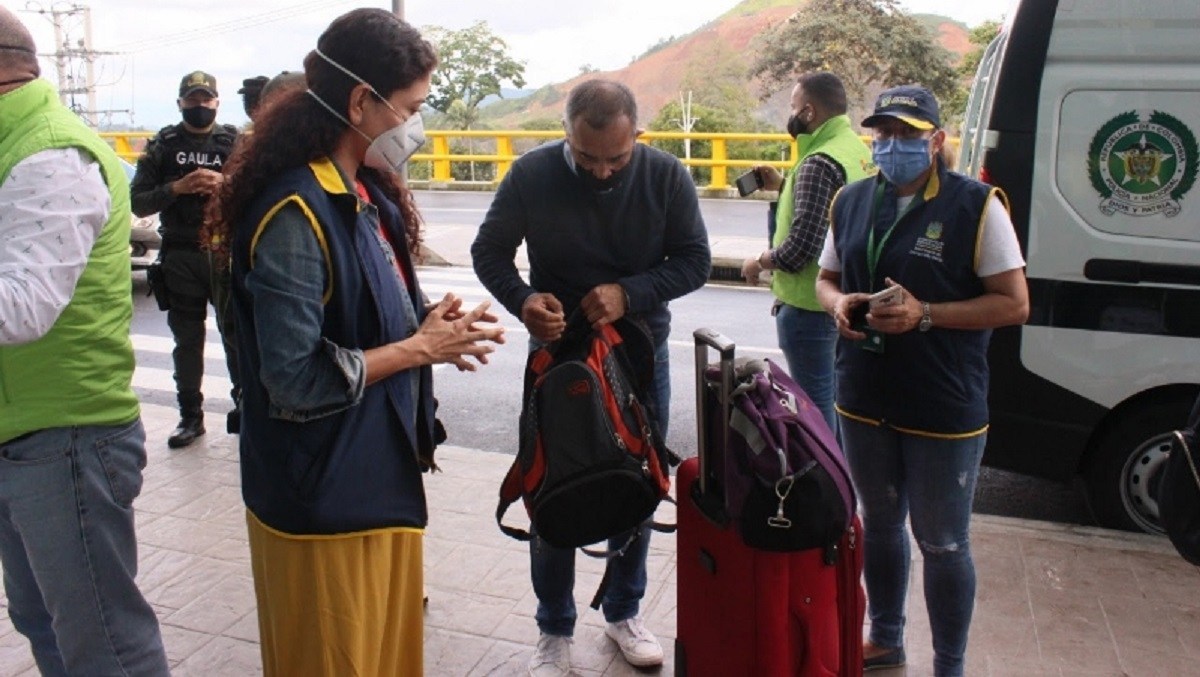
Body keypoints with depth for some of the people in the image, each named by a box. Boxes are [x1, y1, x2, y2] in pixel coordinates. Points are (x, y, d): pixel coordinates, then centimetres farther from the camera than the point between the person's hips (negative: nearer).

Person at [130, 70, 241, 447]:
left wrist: (226, 185, -17)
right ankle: (191, 416, 17)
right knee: (187, 340, 7)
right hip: (181, 256, 2)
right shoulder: (162, 146, 10)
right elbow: (138, 201, 4)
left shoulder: (236, 142, 7)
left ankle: (245, 405, 13)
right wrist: (176, 188, -11)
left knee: (237, 333, -1)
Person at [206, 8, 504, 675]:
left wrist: (428, 321, -3)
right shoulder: (296, 213, -23)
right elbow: (297, 380, -25)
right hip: (325, 495, -8)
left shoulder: (366, 192, 5)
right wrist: (420, 348, -16)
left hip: (379, 473, 9)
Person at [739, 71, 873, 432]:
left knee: (816, 402, 3)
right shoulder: (858, 150, 8)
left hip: (810, 304, -10)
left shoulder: (819, 163, -21)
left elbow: (801, 246, -26)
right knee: (837, 396, 22)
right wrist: (784, 186, 12)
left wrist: (758, 262, -9)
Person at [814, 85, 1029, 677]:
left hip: (945, 410, -5)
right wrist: (838, 303, -8)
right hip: (864, 402, 5)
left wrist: (925, 315, -23)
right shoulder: (851, 201, 6)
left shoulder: (976, 206, -10)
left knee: (942, 543, 8)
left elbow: (1014, 303, -11)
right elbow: (826, 277, 15)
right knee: (879, 524, 21)